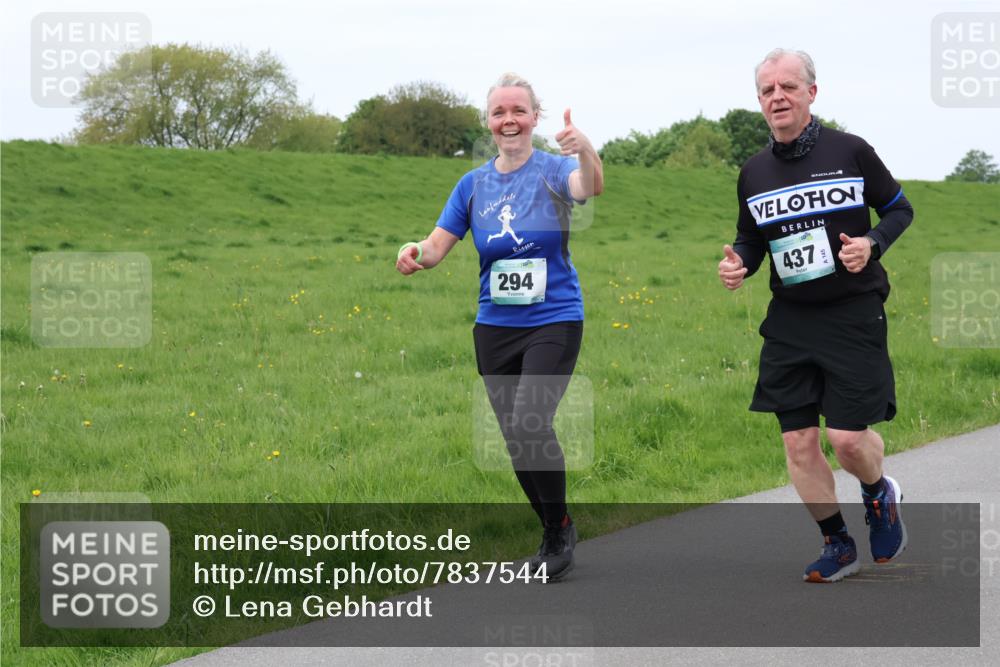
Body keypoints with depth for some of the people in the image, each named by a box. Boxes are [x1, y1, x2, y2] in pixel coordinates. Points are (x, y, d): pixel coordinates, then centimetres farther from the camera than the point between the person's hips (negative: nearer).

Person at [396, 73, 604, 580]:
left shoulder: (553, 170, -5)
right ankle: (553, 538, 24)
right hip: (494, 327, 5)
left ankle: (561, 527, -1)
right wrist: (416, 253, -18)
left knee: (530, 424, -21)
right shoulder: (474, 184, 7)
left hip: (554, 322, -5)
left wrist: (585, 151, -50)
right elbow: (438, 246, 6)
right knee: (516, 439, 7)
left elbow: (590, 187, -28)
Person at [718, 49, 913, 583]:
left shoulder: (850, 152, -6)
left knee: (847, 437, -9)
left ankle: (879, 494, 26)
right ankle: (837, 545, 19)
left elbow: (899, 209, 6)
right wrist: (736, 265, -5)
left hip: (853, 317, -4)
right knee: (798, 443, 1)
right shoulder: (754, 173, 5)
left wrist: (872, 244, -14)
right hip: (790, 321, 4)